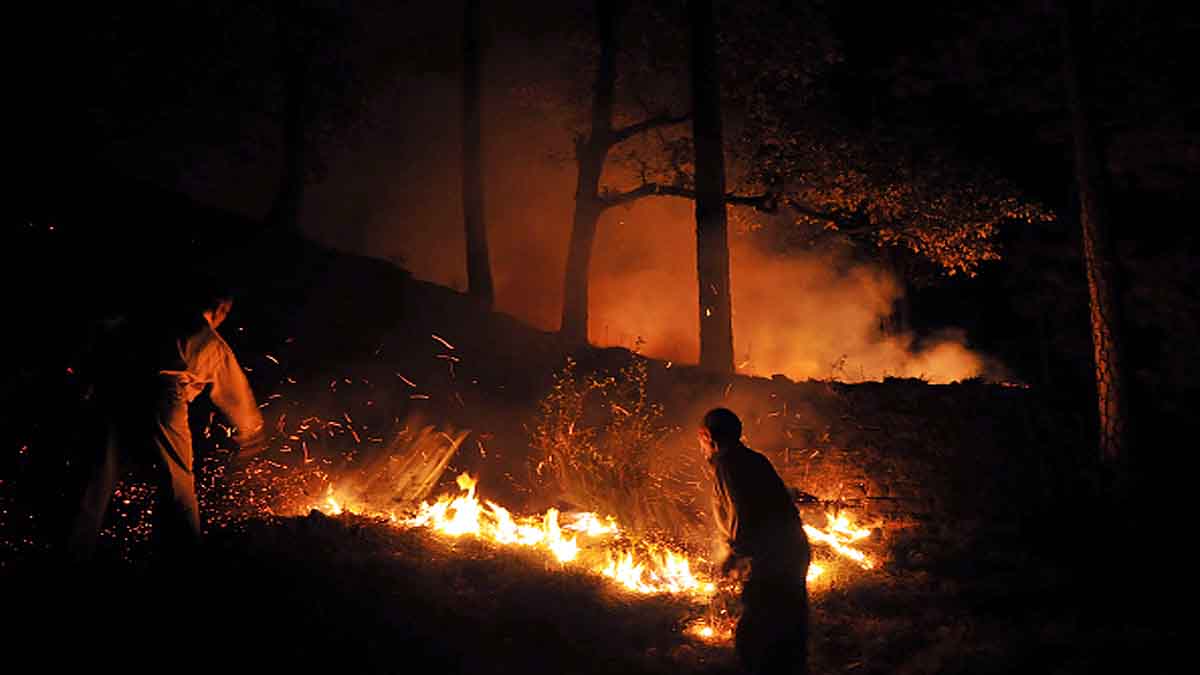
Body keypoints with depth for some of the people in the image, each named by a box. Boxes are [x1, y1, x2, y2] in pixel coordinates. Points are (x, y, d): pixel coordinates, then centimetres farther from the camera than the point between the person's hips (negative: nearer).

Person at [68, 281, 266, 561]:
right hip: (162, 404, -3)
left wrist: (88, 377, 17)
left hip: (114, 393, 3)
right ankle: (179, 549, 11)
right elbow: (237, 395, 30)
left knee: (100, 478, 11)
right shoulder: (213, 345, 18)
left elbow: (103, 332, 11)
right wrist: (252, 433, 44)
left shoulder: (152, 320, 23)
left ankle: (77, 553, 16)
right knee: (176, 481, 9)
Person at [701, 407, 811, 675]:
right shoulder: (755, 461, 15)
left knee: (753, 643, -3)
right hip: (794, 556, 9)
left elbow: (742, 515, -21)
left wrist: (733, 555, -7)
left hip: (767, 565, -9)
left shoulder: (726, 464, -9)